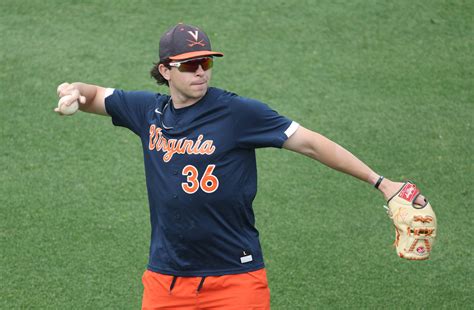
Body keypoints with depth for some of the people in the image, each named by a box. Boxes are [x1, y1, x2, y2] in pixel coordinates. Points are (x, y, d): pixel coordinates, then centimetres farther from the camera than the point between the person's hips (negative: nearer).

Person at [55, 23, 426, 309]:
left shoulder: (239, 112, -8)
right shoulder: (149, 111, 6)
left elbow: (310, 143, -8)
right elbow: (98, 96, 21)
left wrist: (380, 182, -12)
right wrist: (76, 91, -3)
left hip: (235, 277, -4)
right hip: (166, 277, 4)